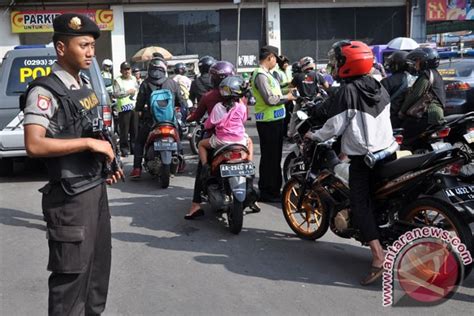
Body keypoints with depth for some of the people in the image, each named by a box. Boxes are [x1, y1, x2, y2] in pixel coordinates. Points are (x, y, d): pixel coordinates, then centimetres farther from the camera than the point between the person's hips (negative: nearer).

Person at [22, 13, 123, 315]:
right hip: (70, 196, -9)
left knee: (99, 265, 22)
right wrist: (89, 143, -25)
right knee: (72, 273, 0)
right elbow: (34, 146, -28)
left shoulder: (85, 83, 10)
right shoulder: (45, 91, -17)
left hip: (97, 187, 9)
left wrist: (108, 161, 9)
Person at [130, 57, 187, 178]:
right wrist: (183, 112, 20)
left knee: (139, 142, 13)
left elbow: (140, 103, -4)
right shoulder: (172, 83, 2)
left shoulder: (145, 84, -3)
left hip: (151, 120, -2)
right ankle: (180, 163, 31)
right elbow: (181, 100, 5)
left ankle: (137, 168, 2)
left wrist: (139, 112, 14)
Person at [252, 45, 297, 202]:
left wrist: (286, 91, 8)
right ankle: (267, 192, 3)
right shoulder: (261, 75, -16)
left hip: (274, 119, 11)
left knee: (275, 156, 18)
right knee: (269, 157, -4)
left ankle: (274, 188, 29)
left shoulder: (266, 74, 17)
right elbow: (270, 99, -23)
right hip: (268, 121, -11)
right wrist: (287, 97, -11)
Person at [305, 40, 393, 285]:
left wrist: (314, 136, 3)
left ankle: (378, 256, -18)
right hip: (387, 151, 7)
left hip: (362, 157, -7)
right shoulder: (379, 88, 8)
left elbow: (335, 126, -13)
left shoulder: (347, 91, -14)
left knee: (360, 205, -7)